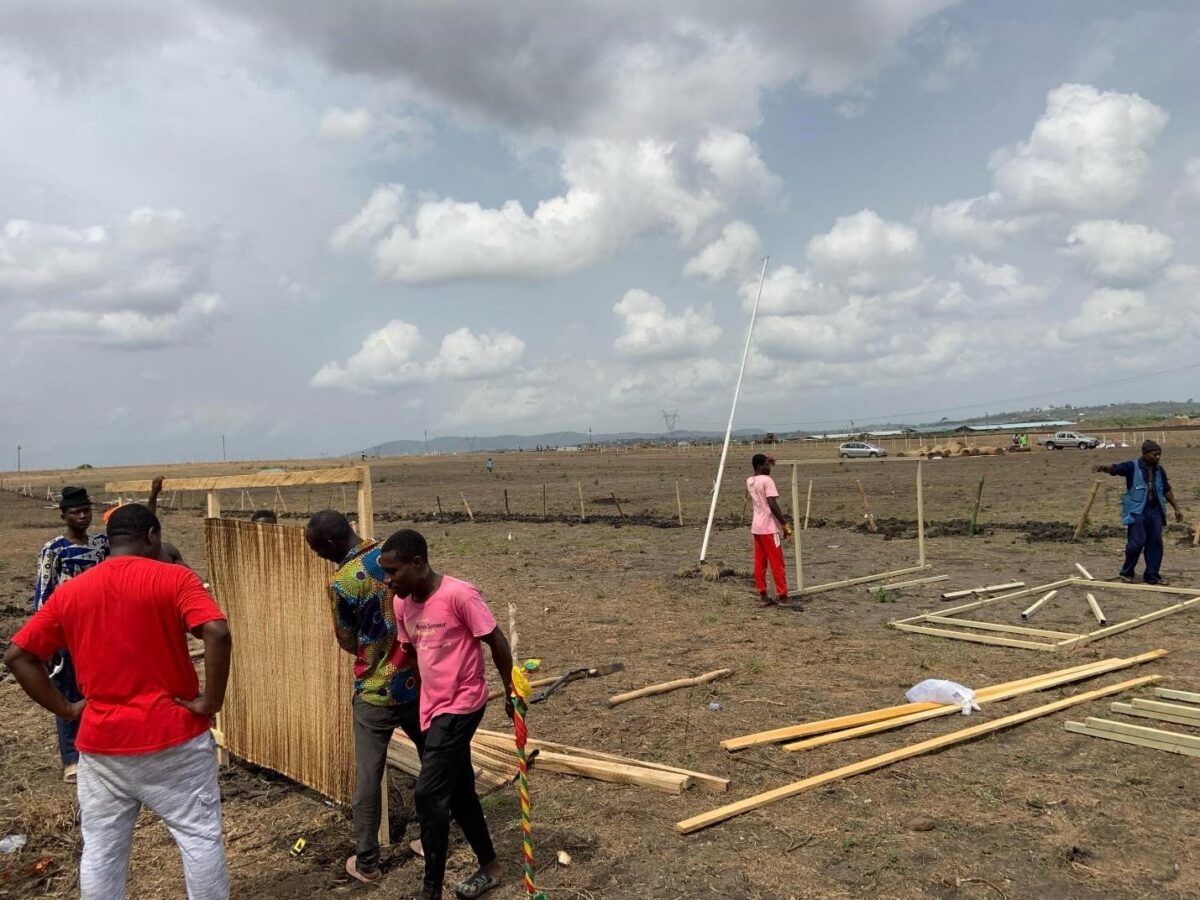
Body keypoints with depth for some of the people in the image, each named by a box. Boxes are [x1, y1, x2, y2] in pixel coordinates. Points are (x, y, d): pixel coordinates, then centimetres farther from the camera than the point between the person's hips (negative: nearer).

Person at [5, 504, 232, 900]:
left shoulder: (69, 592, 4)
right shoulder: (173, 578, -10)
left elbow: (17, 655, 7)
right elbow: (217, 633, -24)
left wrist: (65, 708, 8)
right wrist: (211, 701, -14)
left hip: (101, 742, 4)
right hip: (173, 736, -4)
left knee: (101, 849, 17)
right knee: (200, 838, 9)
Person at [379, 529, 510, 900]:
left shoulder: (459, 595, -22)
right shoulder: (402, 604, 1)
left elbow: (497, 643, -14)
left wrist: (511, 693, -4)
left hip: (461, 706, -8)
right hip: (433, 708, 8)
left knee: (428, 795, -8)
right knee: (458, 792, 17)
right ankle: (490, 867, 35)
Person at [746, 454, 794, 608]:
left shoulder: (749, 481, 8)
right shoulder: (767, 480, -15)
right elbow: (773, 505, -22)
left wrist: (766, 461, 23)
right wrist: (785, 524, -17)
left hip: (756, 527, 8)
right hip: (768, 528, -8)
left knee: (759, 563, 9)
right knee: (777, 563, -2)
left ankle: (762, 596, 12)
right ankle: (782, 597, 0)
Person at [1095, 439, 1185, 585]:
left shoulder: (1159, 470, 9)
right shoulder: (1132, 466, -8)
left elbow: (1166, 490, 20)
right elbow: (1115, 468, -24)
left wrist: (1177, 508, 21)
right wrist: (1105, 468, -48)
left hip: (1155, 510, 6)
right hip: (1137, 511, -5)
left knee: (1155, 543, 6)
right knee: (1136, 542, -10)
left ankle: (1152, 575, 16)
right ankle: (1127, 572, 10)